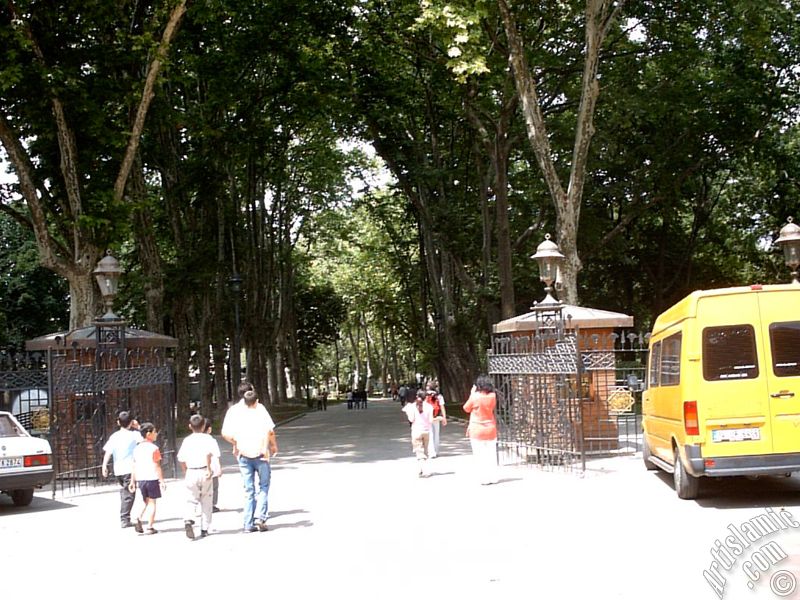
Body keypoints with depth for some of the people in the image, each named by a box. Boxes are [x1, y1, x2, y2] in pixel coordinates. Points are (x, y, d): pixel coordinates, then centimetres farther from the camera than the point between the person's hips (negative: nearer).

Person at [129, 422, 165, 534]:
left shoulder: (137, 448, 8)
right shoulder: (154, 448, -8)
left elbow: (134, 467, 9)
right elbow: (157, 467, -10)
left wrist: (132, 482, 14)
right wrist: (162, 481, -7)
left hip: (140, 479, 5)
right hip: (152, 478, -5)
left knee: (146, 502, 19)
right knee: (152, 502, 3)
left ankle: (138, 519, -3)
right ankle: (150, 527, 2)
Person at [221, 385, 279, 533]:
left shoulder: (233, 410, 1)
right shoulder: (259, 409, -7)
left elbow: (225, 433, -3)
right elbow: (269, 430, -16)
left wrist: (236, 443, 14)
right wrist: (274, 444, 0)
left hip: (243, 454, 3)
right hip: (260, 453, -3)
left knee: (248, 490, 10)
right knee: (263, 486, 12)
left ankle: (248, 524, 9)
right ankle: (260, 517, -3)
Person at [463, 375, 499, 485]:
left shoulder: (475, 397, -15)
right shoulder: (492, 396, -5)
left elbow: (466, 409, 0)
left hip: (477, 430, -4)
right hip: (490, 429, 4)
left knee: (480, 455, 2)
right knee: (491, 454, 12)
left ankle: (484, 478, 2)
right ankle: (493, 477, 16)